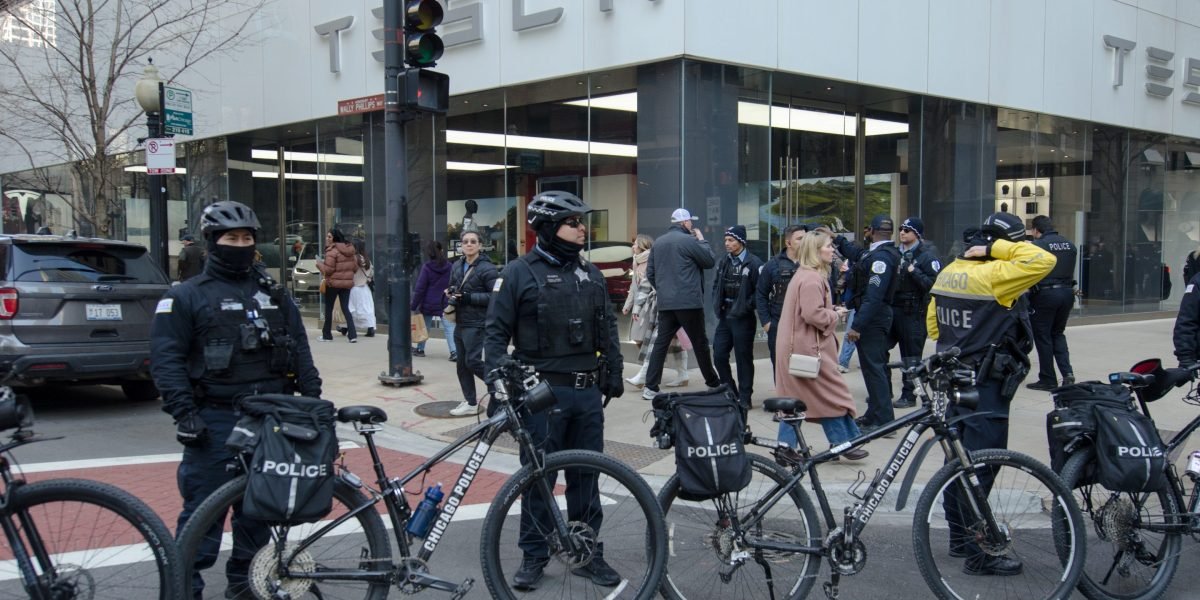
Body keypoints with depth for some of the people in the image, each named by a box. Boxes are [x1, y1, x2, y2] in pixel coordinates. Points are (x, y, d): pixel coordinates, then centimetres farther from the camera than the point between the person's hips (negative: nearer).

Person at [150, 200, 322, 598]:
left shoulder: (274, 293, 14)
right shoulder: (187, 296, 0)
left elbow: (300, 350, 15)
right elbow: (166, 359, -6)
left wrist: (313, 397, 7)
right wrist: (184, 413, -15)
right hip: (215, 420, -4)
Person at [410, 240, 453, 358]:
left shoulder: (427, 267, -9)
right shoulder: (449, 267, -2)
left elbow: (420, 289, -8)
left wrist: (413, 306, -2)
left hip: (428, 304, -1)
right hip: (445, 304, 1)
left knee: (424, 327, 16)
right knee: (449, 328, -4)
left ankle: (420, 349, 29)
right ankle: (454, 352, -15)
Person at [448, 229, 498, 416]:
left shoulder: (486, 268, -11)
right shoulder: (457, 266, 12)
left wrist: (469, 298, -20)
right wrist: (450, 294, 3)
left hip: (476, 324, -8)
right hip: (460, 322, 8)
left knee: (473, 361, -12)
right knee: (462, 363, 10)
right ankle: (470, 402, 19)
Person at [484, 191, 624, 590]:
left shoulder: (590, 274, 10)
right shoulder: (520, 273, -5)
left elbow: (607, 327, 17)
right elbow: (496, 332, -4)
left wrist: (613, 372, 12)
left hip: (587, 392, 4)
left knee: (586, 475, 12)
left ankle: (589, 553, 23)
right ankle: (534, 556, 18)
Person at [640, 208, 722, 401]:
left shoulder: (658, 242, 11)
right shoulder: (689, 240, -9)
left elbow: (650, 273, 14)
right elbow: (710, 261, -2)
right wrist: (702, 240, 9)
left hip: (665, 303, 6)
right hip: (689, 302, -5)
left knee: (661, 343, 4)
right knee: (700, 342, 7)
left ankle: (651, 387, -2)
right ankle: (712, 382, 18)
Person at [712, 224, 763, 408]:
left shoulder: (754, 263, -10)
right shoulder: (724, 262, 12)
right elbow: (716, 286, 19)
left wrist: (746, 307, -14)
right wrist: (717, 305, 5)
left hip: (743, 318, -7)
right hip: (724, 316, 7)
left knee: (743, 358, 1)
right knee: (719, 355, 6)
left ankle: (745, 398, 11)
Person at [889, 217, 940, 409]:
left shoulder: (927, 255, -7)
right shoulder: (897, 253, 13)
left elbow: (934, 283, -16)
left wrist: (913, 271, -22)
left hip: (913, 313, -6)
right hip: (893, 308, 7)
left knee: (911, 356, 1)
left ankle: (909, 395, 10)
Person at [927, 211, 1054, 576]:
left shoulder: (949, 272, 8)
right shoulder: (992, 275, -19)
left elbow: (932, 322, 14)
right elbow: (1043, 261, -25)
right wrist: (997, 248, -16)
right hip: (987, 386, -9)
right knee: (981, 465, -3)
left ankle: (959, 537, 28)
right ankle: (978, 553, 3)